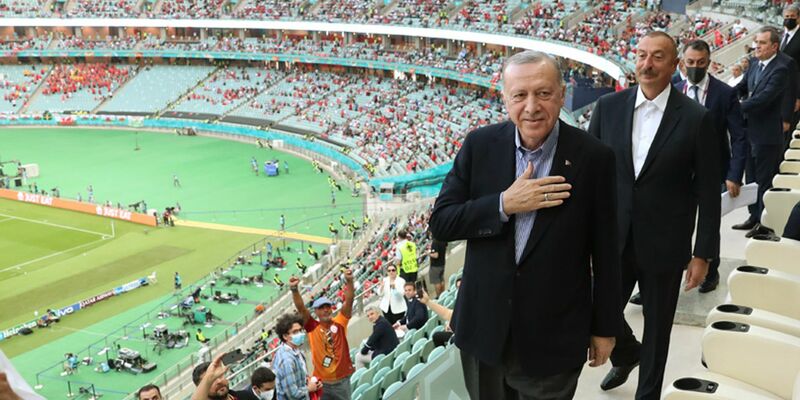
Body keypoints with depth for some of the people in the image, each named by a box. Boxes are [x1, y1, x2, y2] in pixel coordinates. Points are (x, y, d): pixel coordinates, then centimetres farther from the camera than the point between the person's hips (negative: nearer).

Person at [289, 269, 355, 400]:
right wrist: (294, 289, -30)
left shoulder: (340, 323, -3)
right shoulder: (312, 327, -5)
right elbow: (301, 308, -16)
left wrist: (349, 281, -27)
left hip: (342, 379, 1)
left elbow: (348, 301, -12)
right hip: (322, 382, -1)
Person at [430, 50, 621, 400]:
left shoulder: (593, 157, -11)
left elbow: (604, 250, -5)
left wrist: (605, 327, 1)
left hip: (554, 335, -2)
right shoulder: (480, 145, -6)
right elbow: (441, 223, -7)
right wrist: (504, 204, -21)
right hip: (484, 328, 2)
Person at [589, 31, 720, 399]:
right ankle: (626, 354, 46)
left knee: (657, 328, 13)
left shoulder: (696, 119, -9)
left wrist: (703, 253, -5)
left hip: (664, 245, -2)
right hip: (613, 239, 3)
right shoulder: (608, 106, -2)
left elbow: (708, 193, -5)